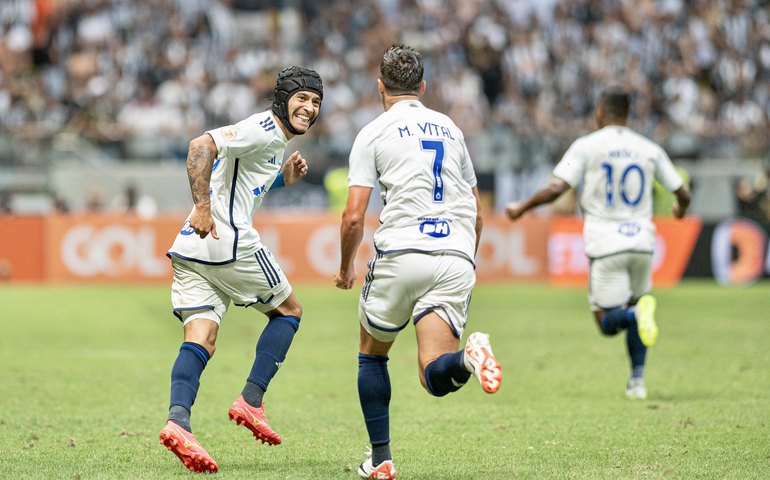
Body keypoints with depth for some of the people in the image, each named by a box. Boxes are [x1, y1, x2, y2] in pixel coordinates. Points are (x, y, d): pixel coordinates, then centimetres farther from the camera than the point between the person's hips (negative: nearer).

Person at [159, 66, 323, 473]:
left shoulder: (273, 138, 25)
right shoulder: (264, 130, -7)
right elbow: (202, 146, -20)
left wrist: (282, 179, 21)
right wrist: (202, 205, -27)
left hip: (190, 249, 9)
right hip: (229, 241, -9)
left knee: (200, 341, -4)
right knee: (288, 310, 10)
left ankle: (178, 421, -23)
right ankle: (250, 402, 3)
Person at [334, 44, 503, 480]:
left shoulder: (374, 134, 6)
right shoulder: (450, 129, 21)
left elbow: (354, 217, -1)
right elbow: (477, 212, 25)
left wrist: (347, 268, 16)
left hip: (401, 255, -3)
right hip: (456, 260, 3)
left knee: (372, 354, 20)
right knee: (434, 376, -6)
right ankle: (468, 357, -40)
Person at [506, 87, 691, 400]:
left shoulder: (586, 147, -3)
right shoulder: (650, 150, 8)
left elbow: (556, 188, -12)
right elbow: (683, 194, 10)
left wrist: (521, 209, 2)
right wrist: (680, 209, 34)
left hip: (606, 245, -3)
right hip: (642, 242, 4)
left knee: (608, 321, 3)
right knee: (634, 307, 21)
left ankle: (637, 312, -31)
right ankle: (638, 380, 9)